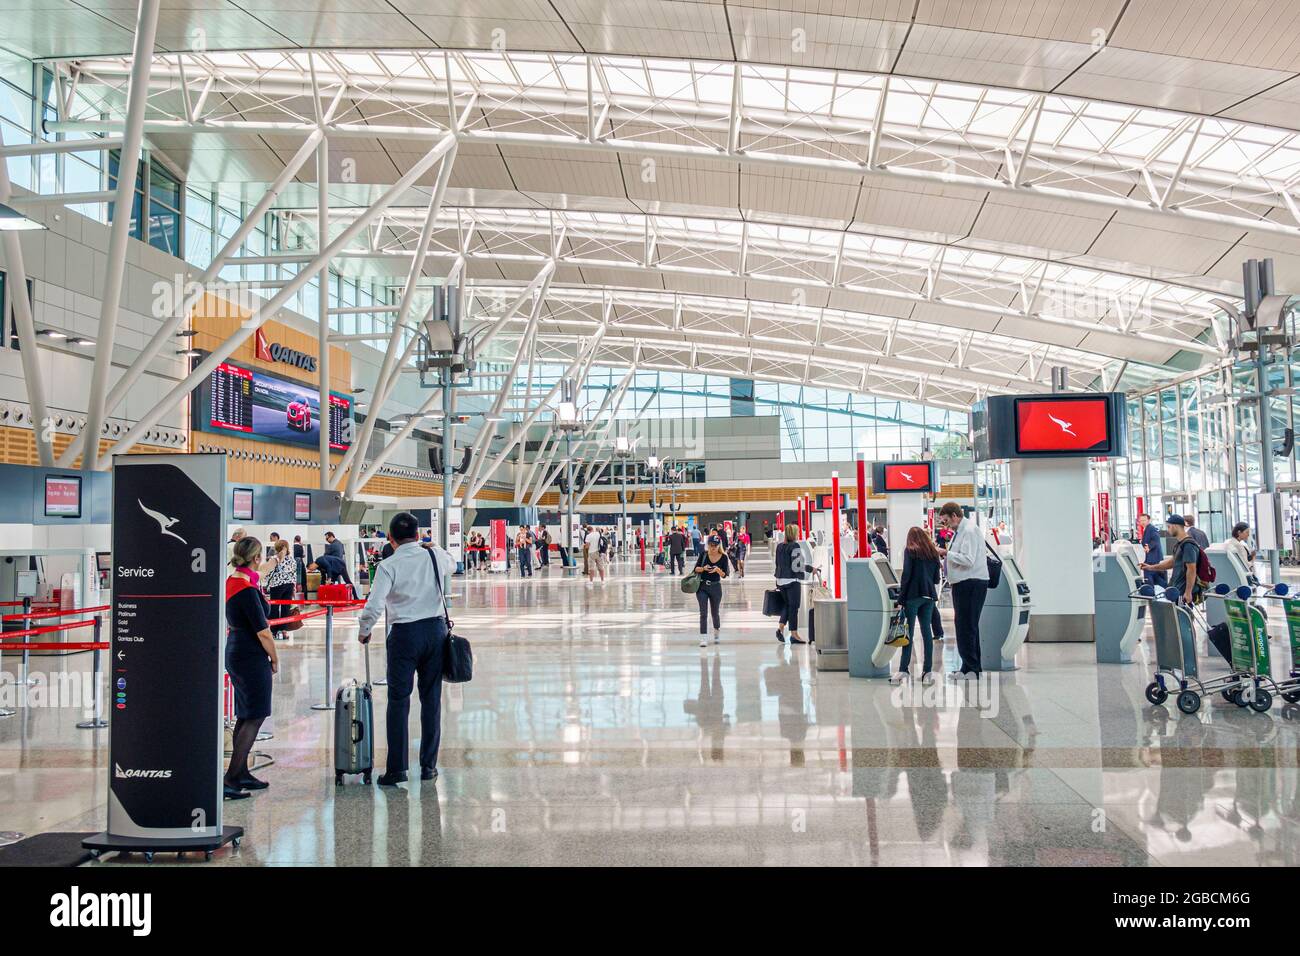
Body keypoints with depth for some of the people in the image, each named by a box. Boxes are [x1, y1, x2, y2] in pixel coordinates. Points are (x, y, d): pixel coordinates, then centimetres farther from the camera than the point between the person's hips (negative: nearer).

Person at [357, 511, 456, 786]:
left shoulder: (388, 566, -9)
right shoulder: (436, 556, 2)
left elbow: (374, 605, -14)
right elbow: (452, 565, 26)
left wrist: (363, 631, 3)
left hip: (404, 634, -3)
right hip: (436, 629, 3)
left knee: (399, 700, 4)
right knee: (431, 699, 10)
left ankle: (397, 769, 4)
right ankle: (428, 766, 15)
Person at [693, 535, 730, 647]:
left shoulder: (723, 557, -5)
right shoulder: (704, 555, -4)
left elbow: (724, 575, -7)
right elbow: (696, 569, -1)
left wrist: (718, 570, -26)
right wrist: (703, 568, -21)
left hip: (715, 587, 1)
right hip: (702, 586, -1)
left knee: (715, 612, 15)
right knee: (703, 613, -7)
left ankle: (717, 632, 41)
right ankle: (703, 638, -7)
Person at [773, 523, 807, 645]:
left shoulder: (779, 546, 10)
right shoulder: (795, 546, -12)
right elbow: (796, 565, -18)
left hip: (781, 579, 7)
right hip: (793, 580, -7)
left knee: (787, 604, 18)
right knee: (794, 606, 1)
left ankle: (780, 627, 4)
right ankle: (794, 634, 6)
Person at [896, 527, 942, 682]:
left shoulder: (910, 551, -2)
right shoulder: (934, 553, 14)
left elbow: (906, 575, -8)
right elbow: (937, 578, 15)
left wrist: (900, 599, -7)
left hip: (913, 595, -5)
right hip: (929, 596, 5)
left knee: (908, 632, -3)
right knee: (927, 631, 6)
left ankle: (904, 669, -4)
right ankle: (927, 669, 5)